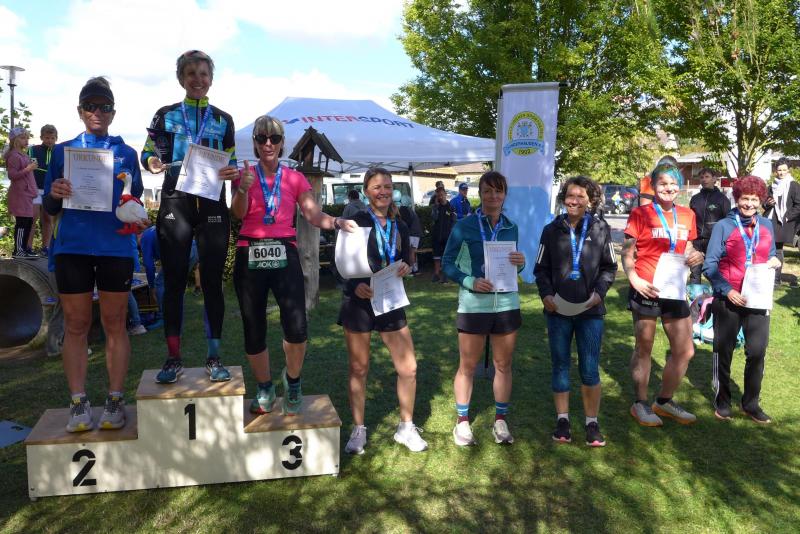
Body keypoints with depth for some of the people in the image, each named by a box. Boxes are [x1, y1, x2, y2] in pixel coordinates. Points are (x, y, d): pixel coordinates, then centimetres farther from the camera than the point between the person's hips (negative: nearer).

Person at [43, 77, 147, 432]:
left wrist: (139, 219, -9)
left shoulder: (126, 153, 11)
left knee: (114, 325, 3)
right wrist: (54, 194, -13)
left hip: (116, 246, 0)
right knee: (76, 326, 4)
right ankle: (78, 403, 10)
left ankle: (115, 401, 10)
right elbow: (49, 209, 9)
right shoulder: (63, 151, 11)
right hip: (72, 248, 1)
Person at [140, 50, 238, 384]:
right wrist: (152, 162, -14)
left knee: (212, 281, 1)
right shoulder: (166, 115, 9)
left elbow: (231, 163, 15)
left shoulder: (223, 120, 12)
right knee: (174, 281, 1)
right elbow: (146, 153, 10)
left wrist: (234, 173, -9)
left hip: (212, 206, 1)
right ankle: (173, 358, 10)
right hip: (175, 205, 0)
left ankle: (214, 357, 9)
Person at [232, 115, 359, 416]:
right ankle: (265, 389, 31)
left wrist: (338, 222, -21)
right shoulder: (245, 174, 8)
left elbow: (314, 215, -2)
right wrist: (243, 189, -26)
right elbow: (238, 213, -7)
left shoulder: (295, 178, 9)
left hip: (284, 255, 0)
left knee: (296, 328, -16)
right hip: (250, 255, 1)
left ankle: (292, 381, 15)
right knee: (254, 331, 7)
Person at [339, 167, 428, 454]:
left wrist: (405, 267, -9)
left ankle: (406, 428, 22)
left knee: (408, 367, 3)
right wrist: (356, 285, -26)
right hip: (359, 301, -4)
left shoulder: (400, 226, 8)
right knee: (358, 368, 7)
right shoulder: (356, 222, -6)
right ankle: (358, 430, 23)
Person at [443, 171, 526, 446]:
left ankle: (500, 421, 27)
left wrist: (520, 263, -8)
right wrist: (470, 282, -19)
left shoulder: (511, 228, 6)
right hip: (473, 305, -4)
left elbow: (509, 266, 14)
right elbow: (447, 263, -4)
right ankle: (462, 422, 21)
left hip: (506, 304, 4)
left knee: (503, 365, 12)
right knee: (467, 366, 5)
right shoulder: (464, 226, -7)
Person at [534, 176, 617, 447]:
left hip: (590, 311, -1)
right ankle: (562, 419, 22)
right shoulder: (552, 230, 3)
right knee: (560, 366, 9)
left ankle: (592, 422, 17)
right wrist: (546, 294, -10)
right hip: (558, 311, 1)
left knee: (590, 369, 3)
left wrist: (599, 292, -10)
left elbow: (609, 267, 5)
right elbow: (541, 269, 6)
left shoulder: (601, 229, 1)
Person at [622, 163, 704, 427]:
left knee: (685, 351, 9)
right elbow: (627, 253, -6)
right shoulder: (640, 214, -6)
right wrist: (634, 279, -21)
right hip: (646, 290, -5)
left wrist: (695, 256, -3)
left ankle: (664, 401, 28)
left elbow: (687, 249, 20)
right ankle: (640, 404, 21)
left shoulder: (687, 215, 9)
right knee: (644, 348, 6)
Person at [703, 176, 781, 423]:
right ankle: (722, 401, 23)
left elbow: (770, 257, 20)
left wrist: (774, 262, -4)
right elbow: (710, 264, -8)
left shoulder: (766, 225, 8)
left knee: (757, 352, 3)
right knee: (724, 351, 8)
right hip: (728, 300, -3)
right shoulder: (724, 226, -5)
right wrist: (727, 291, -20)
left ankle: (751, 403, 20)